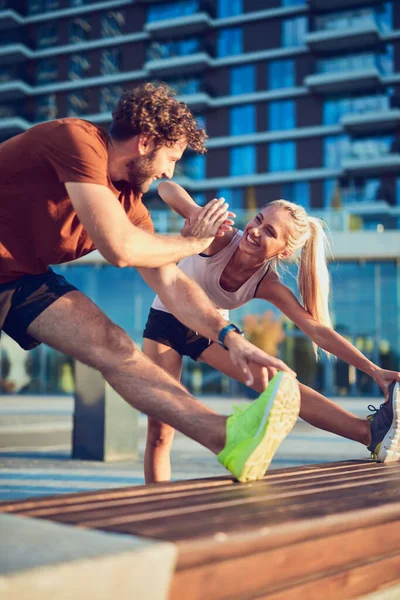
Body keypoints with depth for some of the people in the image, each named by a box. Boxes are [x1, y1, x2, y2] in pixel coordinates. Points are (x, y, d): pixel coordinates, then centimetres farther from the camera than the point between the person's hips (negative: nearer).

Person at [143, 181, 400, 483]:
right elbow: (166, 188, -35)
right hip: (166, 321, -1)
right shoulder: (221, 240, -30)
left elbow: (318, 330, -26)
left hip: (210, 330, 2)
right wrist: (194, 212, -57)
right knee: (159, 430, -9)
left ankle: (372, 432, -26)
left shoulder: (268, 286, -23)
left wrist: (374, 370, -33)